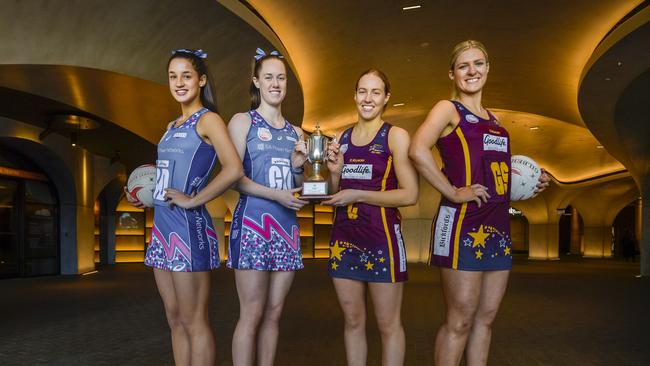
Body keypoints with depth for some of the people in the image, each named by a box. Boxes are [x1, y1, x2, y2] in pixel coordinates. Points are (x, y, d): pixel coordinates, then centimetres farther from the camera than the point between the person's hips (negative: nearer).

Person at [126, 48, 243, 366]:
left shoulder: (208, 119, -6)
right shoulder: (173, 126, 18)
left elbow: (234, 169, -21)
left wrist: (192, 200, -17)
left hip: (188, 228, -8)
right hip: (162, 227, 8)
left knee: (193, 322, -1)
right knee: (175, 320, 13)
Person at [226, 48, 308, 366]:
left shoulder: (295, 132, 16)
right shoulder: (242, 122, 2)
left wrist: (298, 166, -1)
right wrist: (275, 194, -19)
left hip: (287, 227, 5)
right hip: (253, 223, -5)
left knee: (274, 313, 8)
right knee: (252, 315, -5)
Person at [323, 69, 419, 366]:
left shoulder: (396, 136, -6)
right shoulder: (341, 138, 10)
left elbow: (410, 194, -14)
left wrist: (357, 195, -15)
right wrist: (334, 172, -3)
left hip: (381, 239, -5)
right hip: (344, 238, 5)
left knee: (388, 324, 7)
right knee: (353, 321, 14)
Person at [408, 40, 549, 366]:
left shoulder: (493, 119, 20)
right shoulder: (448, 109, -2)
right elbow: (418, 149, -21)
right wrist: (453, 193, -19)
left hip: (498, 227, 8)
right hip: (462, 224, -8)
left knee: (485, 318, 12)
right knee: (460, 321, -3)